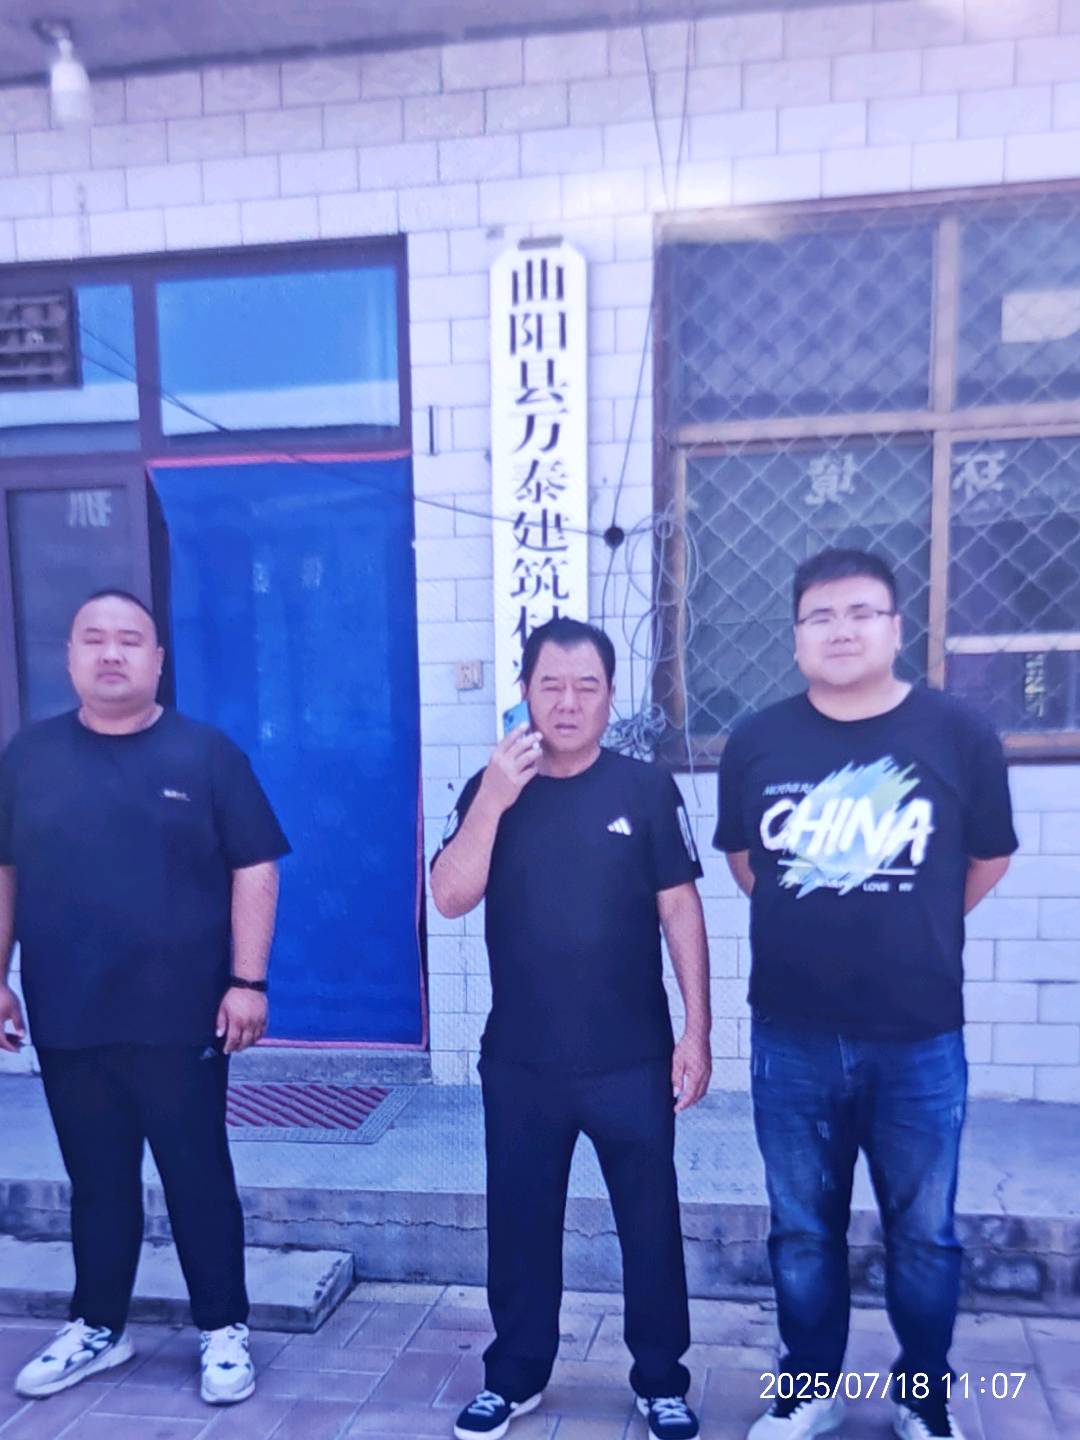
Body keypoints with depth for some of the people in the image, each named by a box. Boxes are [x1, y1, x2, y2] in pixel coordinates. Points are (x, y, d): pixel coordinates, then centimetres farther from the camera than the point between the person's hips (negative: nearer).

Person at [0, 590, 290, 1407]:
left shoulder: (206, 754, -4)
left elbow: (254, 870, -5)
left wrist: (248, 981, -10)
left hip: (180, 1020, -2)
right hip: (66, 1022, 3)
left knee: (199, 1179, 9)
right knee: (97, 1183, 18)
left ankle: (225, 1331, 26)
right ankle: (97, 1328, 37)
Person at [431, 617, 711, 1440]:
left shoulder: (647, 789, -5)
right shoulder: (490, 791, 0)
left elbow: (680, 912, -3)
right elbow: (451, 898, -11)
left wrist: (697, 1033, -5)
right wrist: (494, 797, -22)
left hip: (631, 1062, -1)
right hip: (519, 1063, 2)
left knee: (650, 1224, 11)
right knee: (520, 1222, 16)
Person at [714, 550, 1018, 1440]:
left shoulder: (959, 734, -7)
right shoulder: (757, 743, -3)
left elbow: (989, 859, 6)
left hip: (920, 1041, -1)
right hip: (792, 1039, 1)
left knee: (924, 1233, 15)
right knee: (802, 1231, 15)